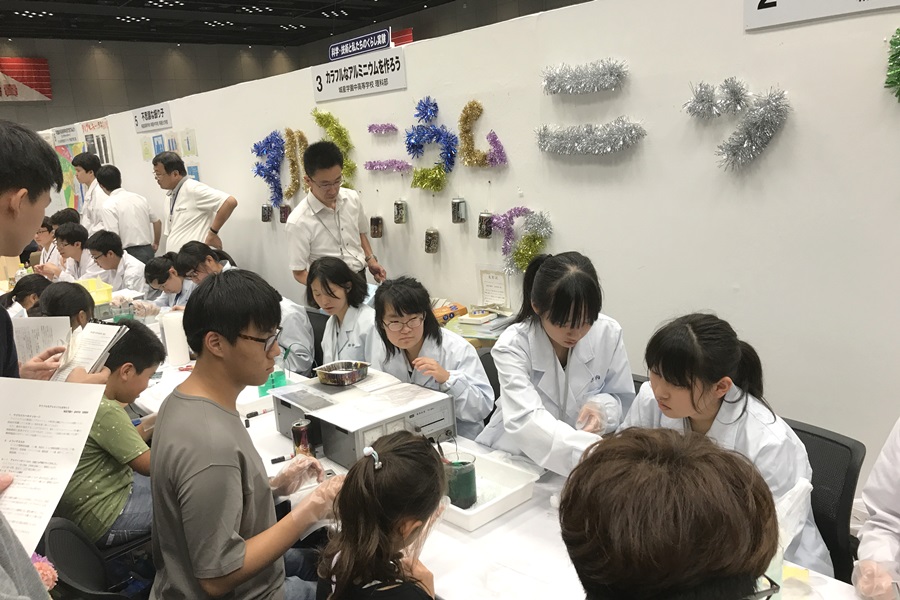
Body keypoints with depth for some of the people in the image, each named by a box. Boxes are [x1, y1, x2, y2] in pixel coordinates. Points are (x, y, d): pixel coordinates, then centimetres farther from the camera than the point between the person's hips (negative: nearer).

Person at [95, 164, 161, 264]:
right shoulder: (140, 198, 8)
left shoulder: (108, 207, -9)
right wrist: (156, 244, 31)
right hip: (148, 251, 6)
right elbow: (157, 222, 17)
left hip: (130, 253, -6)